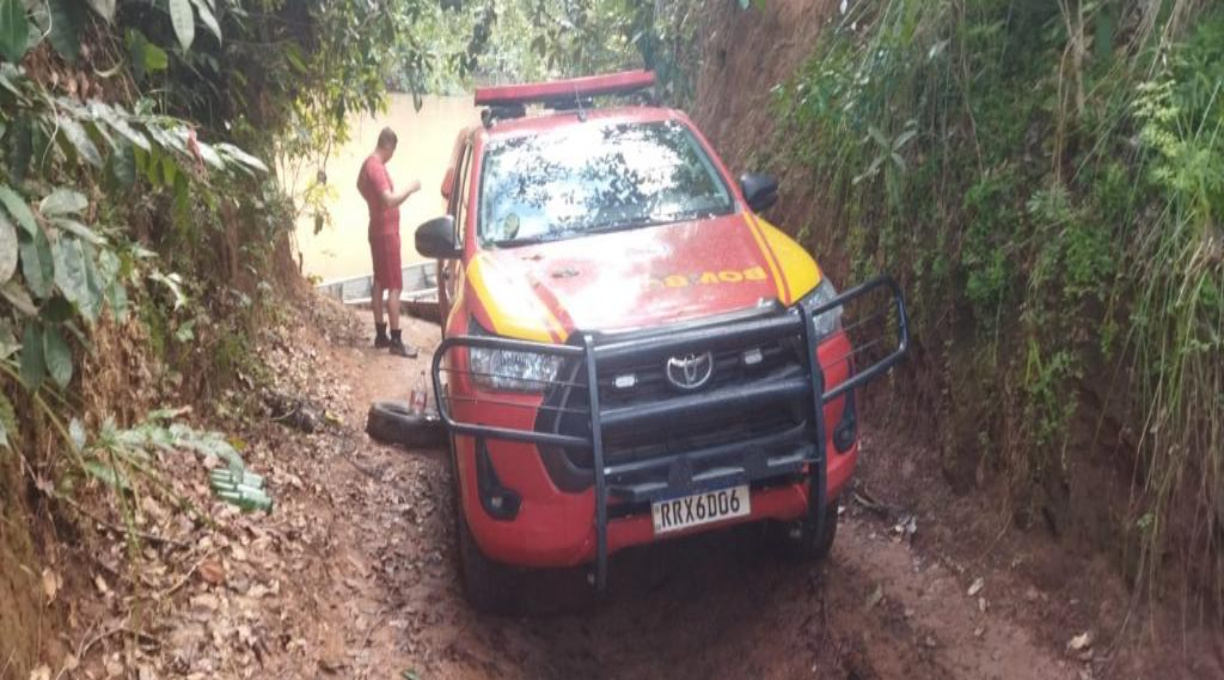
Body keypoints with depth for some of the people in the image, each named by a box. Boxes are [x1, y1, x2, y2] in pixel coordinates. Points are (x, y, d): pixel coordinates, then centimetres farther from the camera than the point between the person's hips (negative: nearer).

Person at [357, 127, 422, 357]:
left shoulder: (368, 164, 11)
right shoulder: (377, 167, -21)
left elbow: (360, 185, 31)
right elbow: (390, 200, -30)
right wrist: (410, 189, -18)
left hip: (378, 230, 10)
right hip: (386, 232, -10)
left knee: (379, 283, 13)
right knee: (394, 286, -9)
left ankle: (380, 335, 19)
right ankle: (396, 340, -9)